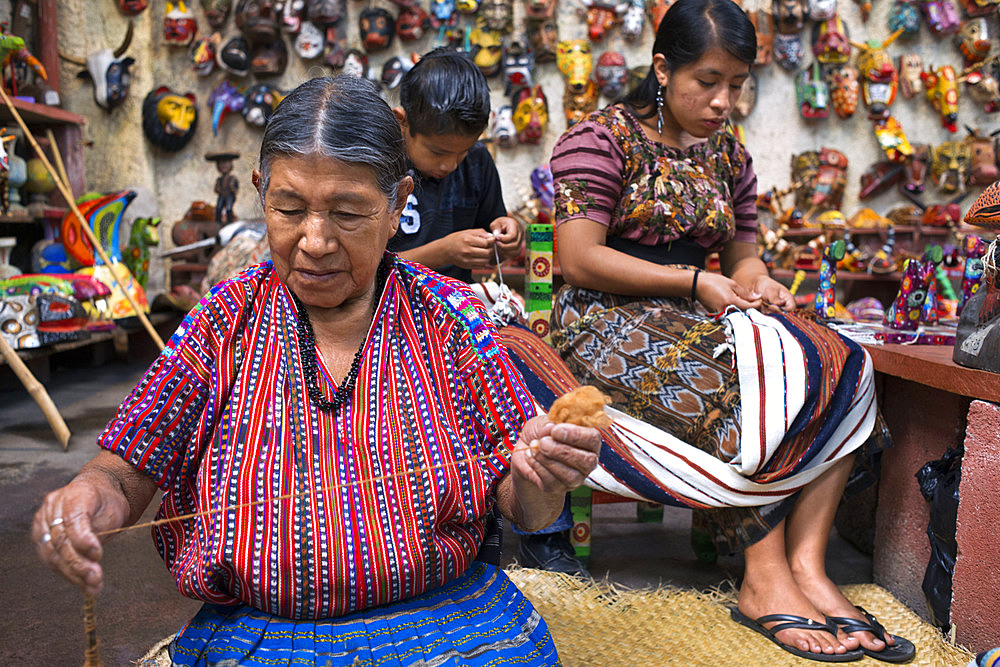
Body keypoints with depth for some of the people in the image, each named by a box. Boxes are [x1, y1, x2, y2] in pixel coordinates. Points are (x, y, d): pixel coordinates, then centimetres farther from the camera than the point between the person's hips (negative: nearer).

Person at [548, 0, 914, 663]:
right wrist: (694, 280, -14)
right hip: (609, 319, -6)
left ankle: (807, 565, -23)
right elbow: (579, 259, -13)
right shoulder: (603, 138, -4)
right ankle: (766, 578, -20)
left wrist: (758, 280, -5)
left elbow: (742, 253, 20)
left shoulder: (728, 154, 16)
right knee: (746, 379, -31)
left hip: (697, 318, 7)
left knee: (838, 361, -17)